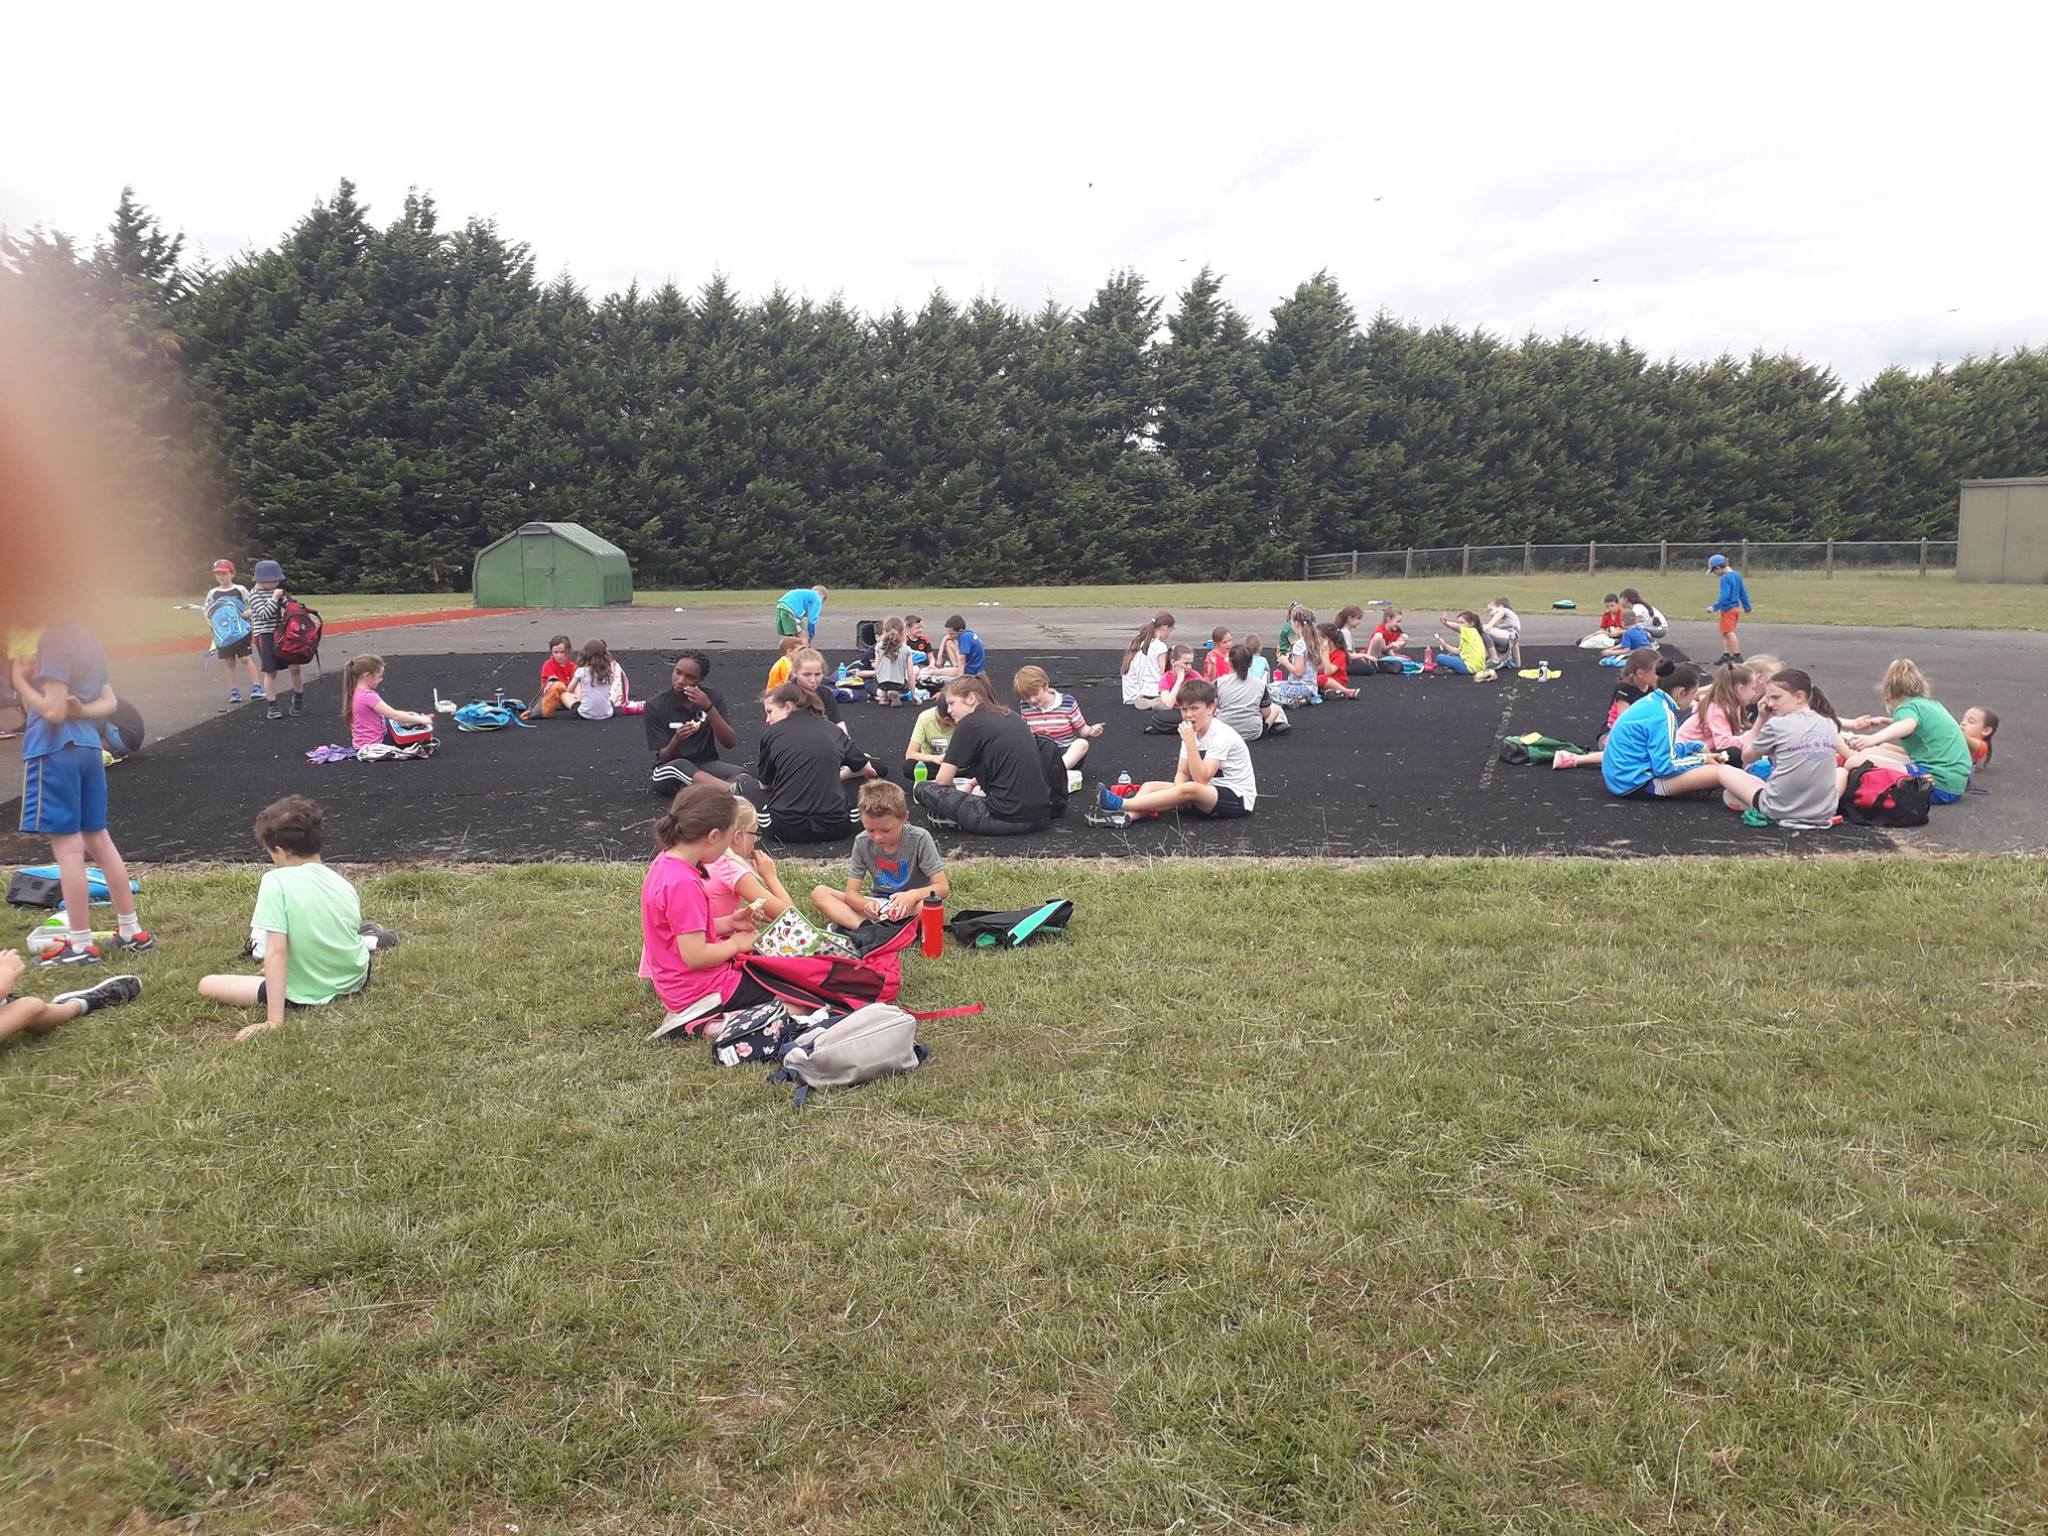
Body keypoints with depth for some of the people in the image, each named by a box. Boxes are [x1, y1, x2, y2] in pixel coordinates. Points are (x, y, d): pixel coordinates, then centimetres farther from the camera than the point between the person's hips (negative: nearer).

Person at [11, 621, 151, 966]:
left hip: (55, 751, -9)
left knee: (67, 847, -3)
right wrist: (83, 709, -2)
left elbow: (54, 711, -18)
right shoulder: (86, 638, 13)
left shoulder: (53, 640, -15)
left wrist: (21, 681, -7)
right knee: (98, 840, 14)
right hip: (88, 747, 9)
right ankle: (133, 931, 18)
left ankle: (81, 944, 3)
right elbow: (110, 702, 17)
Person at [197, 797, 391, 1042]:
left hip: (308, 995, -9)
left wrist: (274, 1021, -27)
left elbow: (276, 953, -26)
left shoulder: (276, 881, -20)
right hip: (355, 981, 9)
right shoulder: (343, 883, -3)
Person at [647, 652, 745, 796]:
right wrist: (677, 740, -32)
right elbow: (664, 757, -9)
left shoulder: (711, 697, -1)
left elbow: (730, 743, -10)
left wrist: (709, 708, -22)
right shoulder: (656, 707, -5)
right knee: (680, 765, -39)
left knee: (739, 774, -30)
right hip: (669, 772, -2)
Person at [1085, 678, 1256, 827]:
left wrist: (1190, 742, -30)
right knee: (1151, 786, -8)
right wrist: (1179, 796, -20)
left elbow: (1201, 779, -25)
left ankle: (1120, 804, -38)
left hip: (1238, 799, -8)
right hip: (1208, 793, 8)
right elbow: (1182, 773, 3)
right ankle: (1124, 815, -38)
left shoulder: (1222, 735, -19)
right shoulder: (1192, 731, 6)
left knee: (1189, 790, -36)